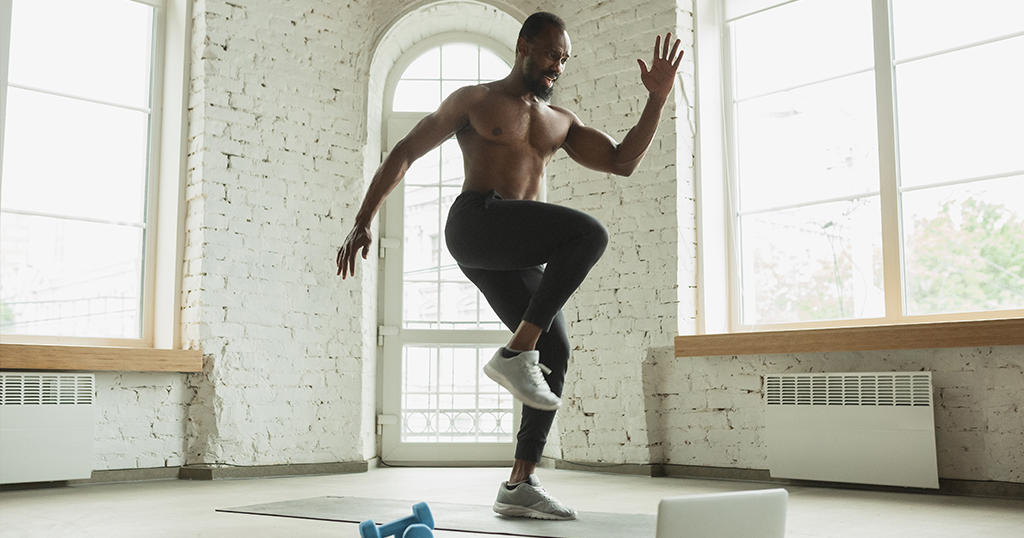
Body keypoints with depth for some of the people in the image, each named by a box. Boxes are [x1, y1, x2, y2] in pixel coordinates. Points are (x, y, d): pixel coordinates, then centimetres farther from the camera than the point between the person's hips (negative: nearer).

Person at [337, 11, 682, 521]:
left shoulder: (560, 121, 25)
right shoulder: (474, 100, 10)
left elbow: (623, 161, 18)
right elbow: (403, 153, 8)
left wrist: (657, 98, 8)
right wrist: (362, 222, 0)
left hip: (515, 253, 6)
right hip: (476, 222, -6)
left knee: (555, 354, -5)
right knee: (589, 233, -26)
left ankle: (519, 486, -1)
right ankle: (515, 354, -24)